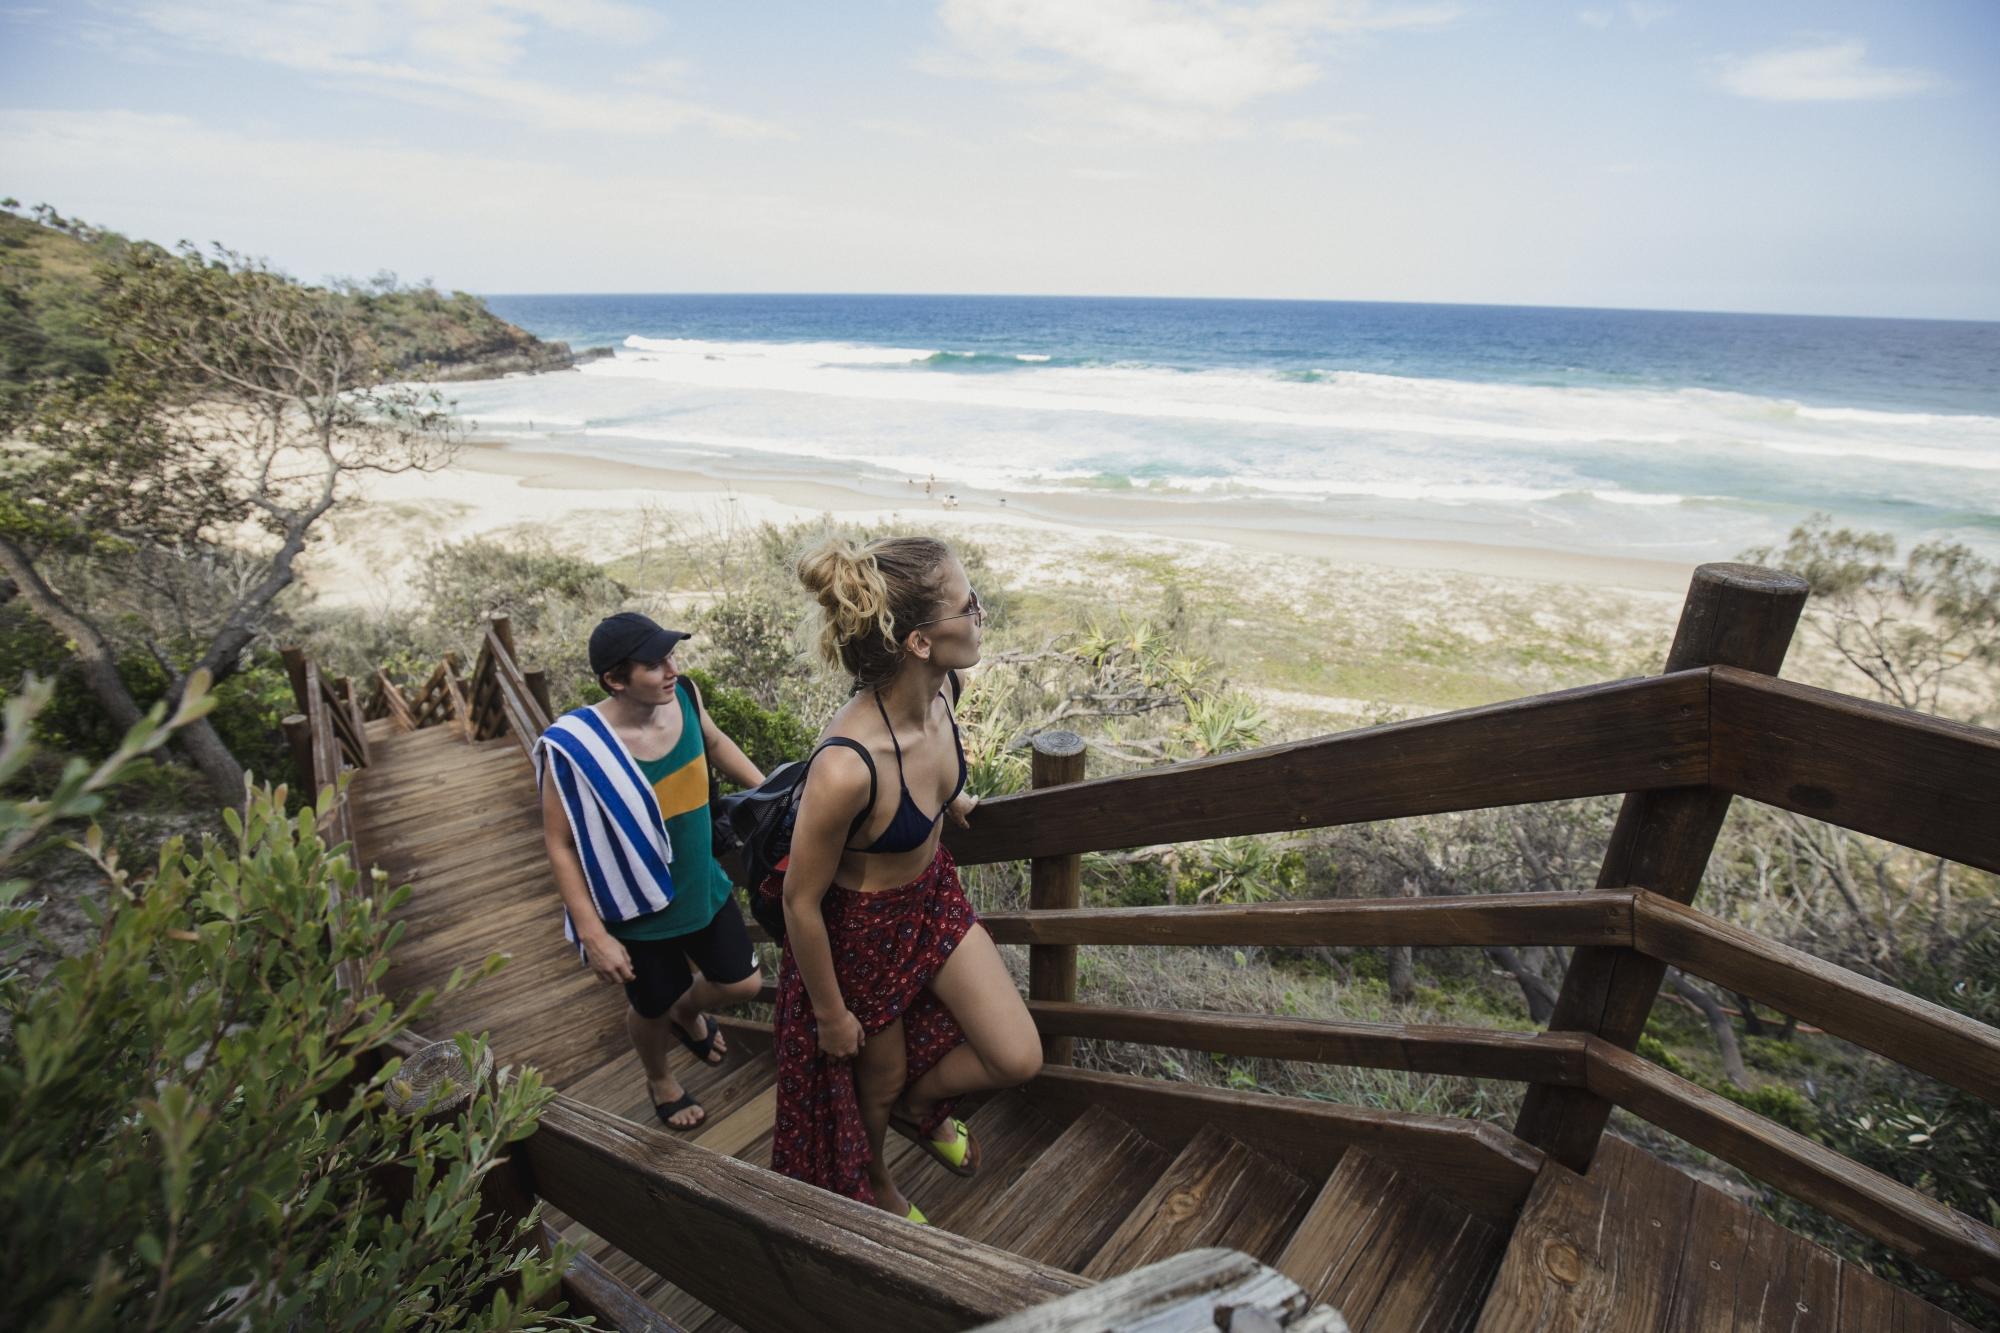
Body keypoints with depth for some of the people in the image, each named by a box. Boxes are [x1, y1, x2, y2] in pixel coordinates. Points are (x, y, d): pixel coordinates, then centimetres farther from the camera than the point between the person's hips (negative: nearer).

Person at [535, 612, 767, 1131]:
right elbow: (560, 844, -18)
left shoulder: (684, 696, -15)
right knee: (652, 1007, 20)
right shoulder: (575, 747, -28)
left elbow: (715, 743, 8)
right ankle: (660, 1081, 56)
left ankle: (688, 1014, 54)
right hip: (640, 912, -4)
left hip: (705, 887, 5)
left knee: (743, 984, 18)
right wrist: (593, 934, -17)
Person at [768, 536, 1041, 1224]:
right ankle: (871, 1178, 59)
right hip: (861, 930, -6)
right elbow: (800, 900, -25)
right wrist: (830, 1012, -10)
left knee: (1020, 1058, 10)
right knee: (877, 1081, 23)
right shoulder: (845, 767, -41)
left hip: (934, 897, 6)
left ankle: (920, 1106, 42)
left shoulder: (940, 688, -19)